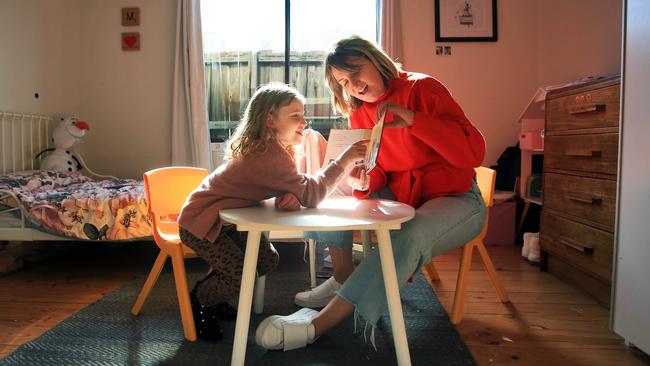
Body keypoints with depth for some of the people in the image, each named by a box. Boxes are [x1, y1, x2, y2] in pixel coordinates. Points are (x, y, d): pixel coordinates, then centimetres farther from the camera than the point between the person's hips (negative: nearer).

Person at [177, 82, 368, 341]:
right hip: (199, 222, -9)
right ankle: (198, 302, 16)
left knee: (268, 261, 7)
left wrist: (290, 197, -24)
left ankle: (211, 293, 28)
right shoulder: (270, 155, -32)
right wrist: (343, 160, -30)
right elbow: (310, 194, -30)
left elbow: (297, 189, 0)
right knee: (242, 278, -14)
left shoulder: (271, 146, 0)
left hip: (226, 221, 10)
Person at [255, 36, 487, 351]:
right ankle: (343, 278, 5)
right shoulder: (359, 111, 3)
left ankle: (320, 323, -33)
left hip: (454, 199, -6)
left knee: (409, 237, -36)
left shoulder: (423, 89, -15)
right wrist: (364, 181, -19)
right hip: (398, 196, 6)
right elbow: (376, 173, 5)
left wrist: (414, 119, -33)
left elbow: (473, 154, -24)